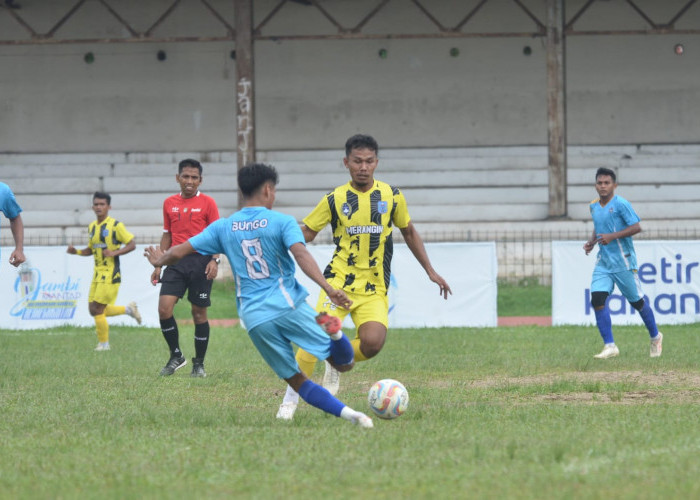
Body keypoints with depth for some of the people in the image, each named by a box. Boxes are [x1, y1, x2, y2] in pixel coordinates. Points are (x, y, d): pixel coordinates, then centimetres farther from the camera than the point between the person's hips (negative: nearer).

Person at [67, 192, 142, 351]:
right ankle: (129, 309, 26)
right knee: (94, 310, 7)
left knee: (98, 310, -10)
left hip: (110, 273, -8)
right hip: (98, 272, 8)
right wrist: (76, 252, 5)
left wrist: (115, 252, -22)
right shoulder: (92, 227, 13)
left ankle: (104, 343, 6)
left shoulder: (115, 225, -8)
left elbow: (132, 245, -8)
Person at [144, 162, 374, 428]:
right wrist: (328, 288, -27)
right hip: (288, 305, -3)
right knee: (344, 364, -1)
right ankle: (334, 333, -33)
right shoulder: (282, 222, 0)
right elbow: (301, 254, -17)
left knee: (295, 379, 9)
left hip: (253, 317, 3)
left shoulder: (223, 227, 11)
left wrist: (159, 261, 37)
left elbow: (179, 252, 15)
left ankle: (347, 412, -9)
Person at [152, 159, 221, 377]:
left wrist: (214, 260, -16)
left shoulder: (207, 203, -1)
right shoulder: (169, 203, 11)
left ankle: (199, 363, 13)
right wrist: (158, 264, 13)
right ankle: (176, 356, 6)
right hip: (176, 261, 3)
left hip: (200, 261, -3)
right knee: (164, 308, -11)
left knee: (199, 312, 2)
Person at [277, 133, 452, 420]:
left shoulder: (391, 196, 6)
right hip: (339, 281, -1)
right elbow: (306, 233, 6)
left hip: (374, 288, 1)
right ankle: (290, 400, -4)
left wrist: (430, 271, 18)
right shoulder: (335, 200, 1)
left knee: (372, 343, -22)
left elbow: (409, 233, 18)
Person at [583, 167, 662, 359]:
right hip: (603, 262, 6)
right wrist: (591, 242, 7)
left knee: (637, 301, 5)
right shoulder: (594, 206, 10)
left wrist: (612, 236, -24)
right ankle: (610, 346, -9)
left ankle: (655, 337, 28)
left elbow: (636, 227, -17)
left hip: (623, 261, -6)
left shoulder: (621, 204, -12)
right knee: (597, 299, -11)